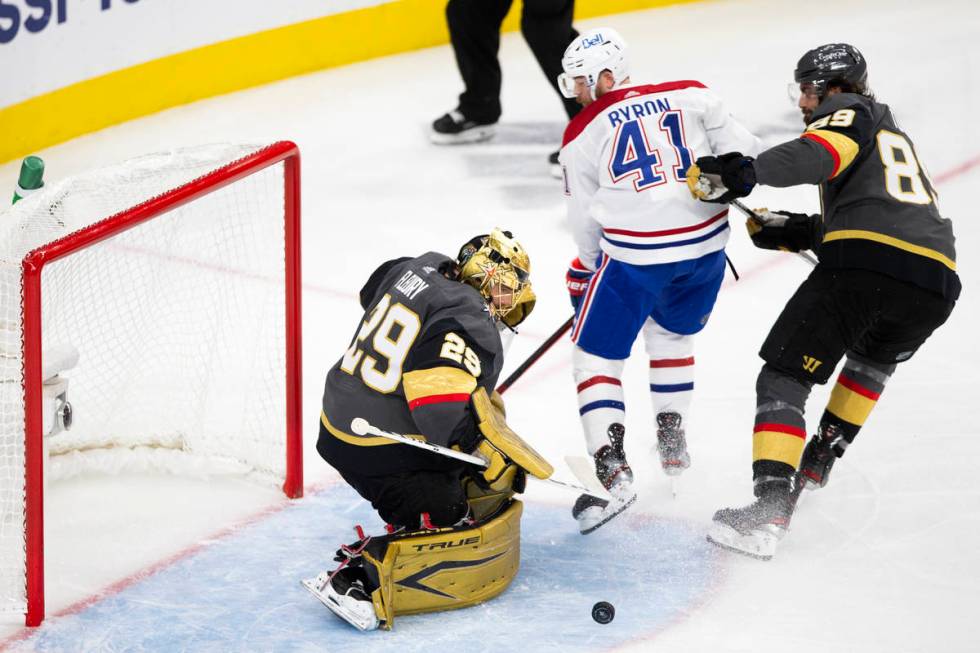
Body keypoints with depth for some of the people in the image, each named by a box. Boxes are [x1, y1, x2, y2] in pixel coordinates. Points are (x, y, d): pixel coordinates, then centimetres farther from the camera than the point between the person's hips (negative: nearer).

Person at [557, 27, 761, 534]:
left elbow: (586, 222, 9)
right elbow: (742, 153, 4)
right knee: (671, 334, 30)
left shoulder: (582, 135, 4)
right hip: (707, 242, 4)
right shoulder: (690, 95, 7)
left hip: (636, 254, -4)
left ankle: (612, 469, -8)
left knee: (595, 355, 7)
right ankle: (672, 441, 32)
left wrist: (583, 276, 24)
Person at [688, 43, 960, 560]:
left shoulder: (847, 111, 13)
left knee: (783, 377, -3)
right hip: (936, 281, 7)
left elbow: (819, 153, -11)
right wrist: (793, 231, 26)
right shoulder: (894, 135, 39)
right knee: (874, 358, 38)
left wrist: (748, 172, -20)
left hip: (866, 264, -7)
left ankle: (771, 509, -19)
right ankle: (820, 458, 40)